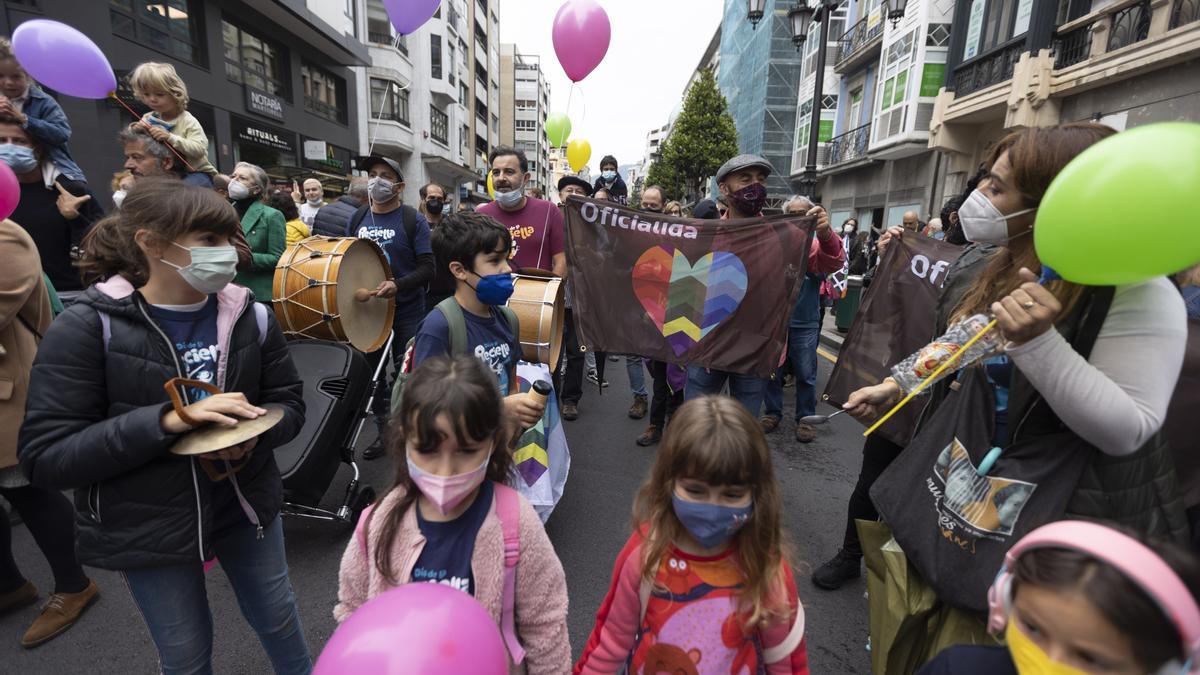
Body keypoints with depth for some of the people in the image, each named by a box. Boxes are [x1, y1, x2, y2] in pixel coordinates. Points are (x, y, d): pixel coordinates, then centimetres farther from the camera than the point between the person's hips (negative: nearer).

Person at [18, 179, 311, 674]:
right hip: (145, 527, -2)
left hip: (245, 501, 3)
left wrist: (253, 435, -23)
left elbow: (288, 404, -1)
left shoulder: (249, 317, -8)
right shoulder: (86, 328, -18)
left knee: (277, 617, 23)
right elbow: (45, 459, -19)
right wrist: (169, 419, -32)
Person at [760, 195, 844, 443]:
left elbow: (834, 262, -24)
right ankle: (772, 412, 27)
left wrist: (825, 234, -44)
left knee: (805, 373, 8)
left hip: (804, 322, -1)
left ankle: (805, 418, 23)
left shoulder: (817, 243, -3)